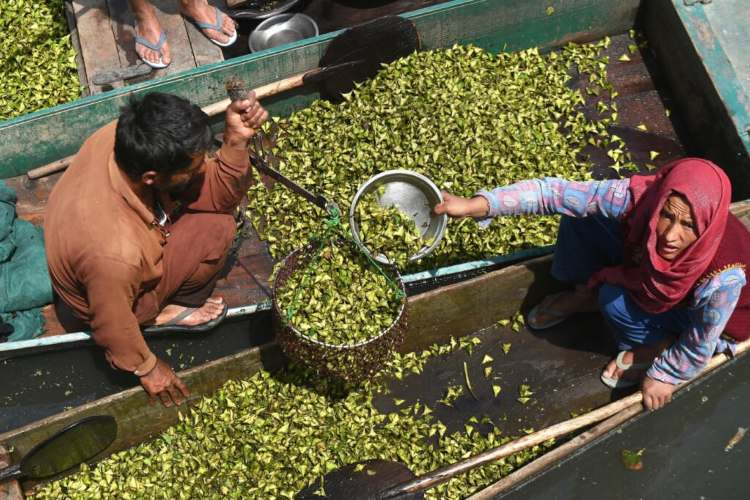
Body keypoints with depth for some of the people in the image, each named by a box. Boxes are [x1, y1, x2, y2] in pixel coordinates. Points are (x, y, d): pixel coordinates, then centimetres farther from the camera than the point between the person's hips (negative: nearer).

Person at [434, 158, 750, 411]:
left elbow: (699, 347, -25)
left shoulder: (722, 279, -43)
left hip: (696, 311, -4)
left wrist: (665, 375, -9)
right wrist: (475, 205, -36)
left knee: (615, 301, -28)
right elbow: (557, 193, -32)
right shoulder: (638, 197, -37)